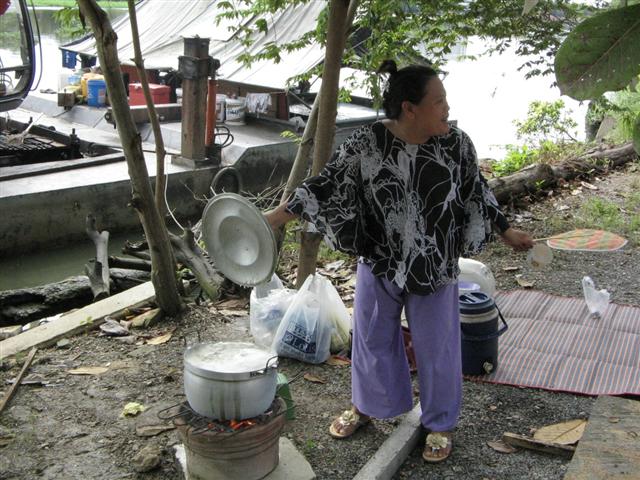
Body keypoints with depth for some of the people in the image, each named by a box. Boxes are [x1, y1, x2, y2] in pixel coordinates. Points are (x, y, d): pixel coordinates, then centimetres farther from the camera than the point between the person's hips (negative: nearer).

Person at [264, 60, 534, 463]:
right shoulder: (367, 143, -15)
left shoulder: (457, 143, -11)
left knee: (437, 346, 11)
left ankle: (441, 423, 34)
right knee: (373, 339, 17)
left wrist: (506, 231, 10)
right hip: (379, 263, 0)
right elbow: (328, 183, -9)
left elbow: (476, 191, 4)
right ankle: (365, 407, 43)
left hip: (435, 268, 0)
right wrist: (281, 214, -12)